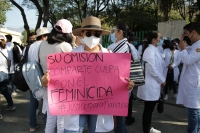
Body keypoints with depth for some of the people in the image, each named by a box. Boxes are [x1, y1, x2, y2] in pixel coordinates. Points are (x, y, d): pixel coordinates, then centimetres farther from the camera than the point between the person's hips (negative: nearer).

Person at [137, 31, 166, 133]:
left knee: (150, 109, 20)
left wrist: (161, 80, 7)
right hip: (150, 85, -9)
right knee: (148, 110, 4)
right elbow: (153, 70, -21)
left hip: (154, 84, 9)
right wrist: (162, 80, -9)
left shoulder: (155, 50, 11)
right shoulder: (150, 51, -18)